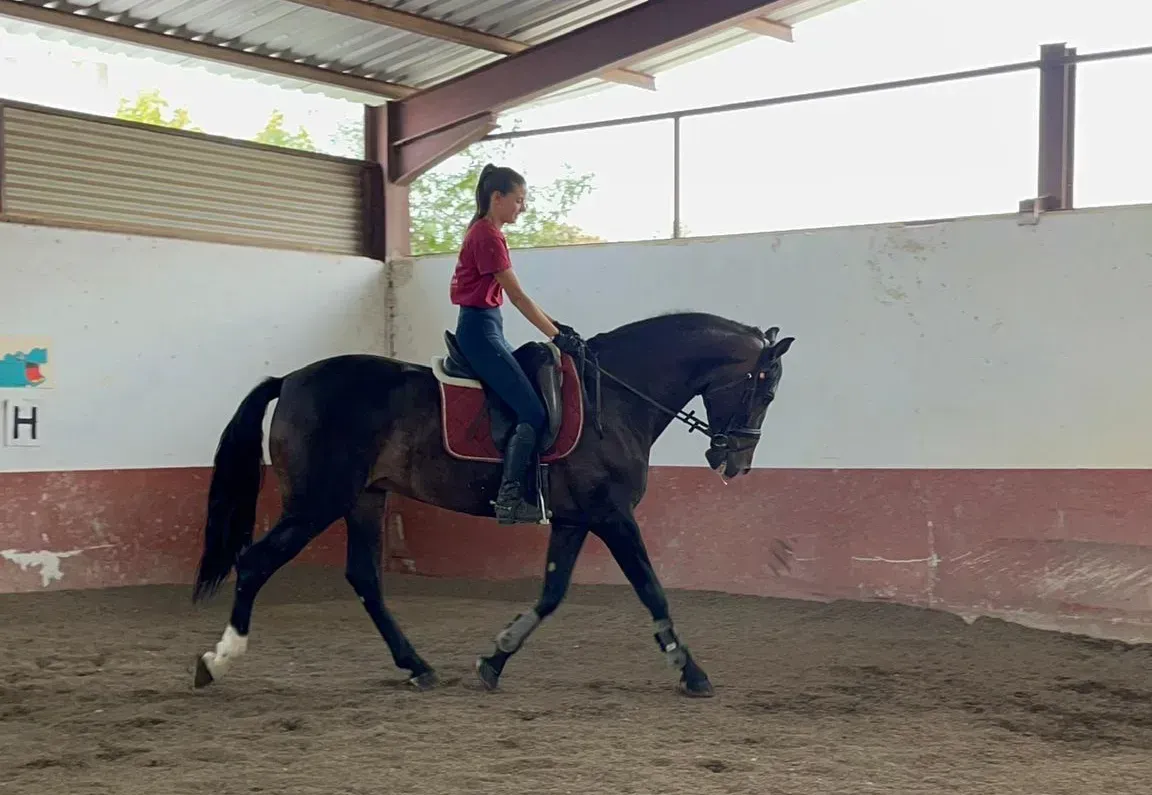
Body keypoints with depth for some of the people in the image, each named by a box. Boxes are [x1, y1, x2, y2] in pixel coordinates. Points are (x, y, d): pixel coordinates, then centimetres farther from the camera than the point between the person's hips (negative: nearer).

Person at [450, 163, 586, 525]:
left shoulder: (486, 233, 14)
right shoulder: (488, 236, -16)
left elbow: (511, 295, 15)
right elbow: (517, 296, -19)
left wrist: (555, 325, 10)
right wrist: (557, 337, -17)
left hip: (486, 328, 10)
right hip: (480, 330, -10)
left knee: (529, 409, 11)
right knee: (533, 413, -12)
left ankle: (516, 489, 11)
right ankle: (509, 500, -10)